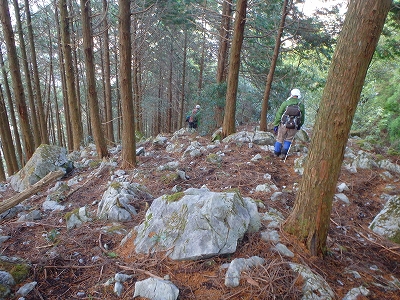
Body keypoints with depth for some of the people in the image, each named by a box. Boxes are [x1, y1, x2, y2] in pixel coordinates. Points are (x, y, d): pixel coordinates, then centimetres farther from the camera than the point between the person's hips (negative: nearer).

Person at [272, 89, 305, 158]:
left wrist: (275, 125, 0)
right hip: (294, 127, 1)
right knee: (289, 139, 21)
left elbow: (278, 114, -7)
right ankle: (284, 152, 10)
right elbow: (302, 118, 8)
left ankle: (276, 152, 28)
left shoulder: (285, 103, -7)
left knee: (280, 139, 16)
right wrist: (299, 126, 24)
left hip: (283, 125, -1)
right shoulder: (301, 105, -1)